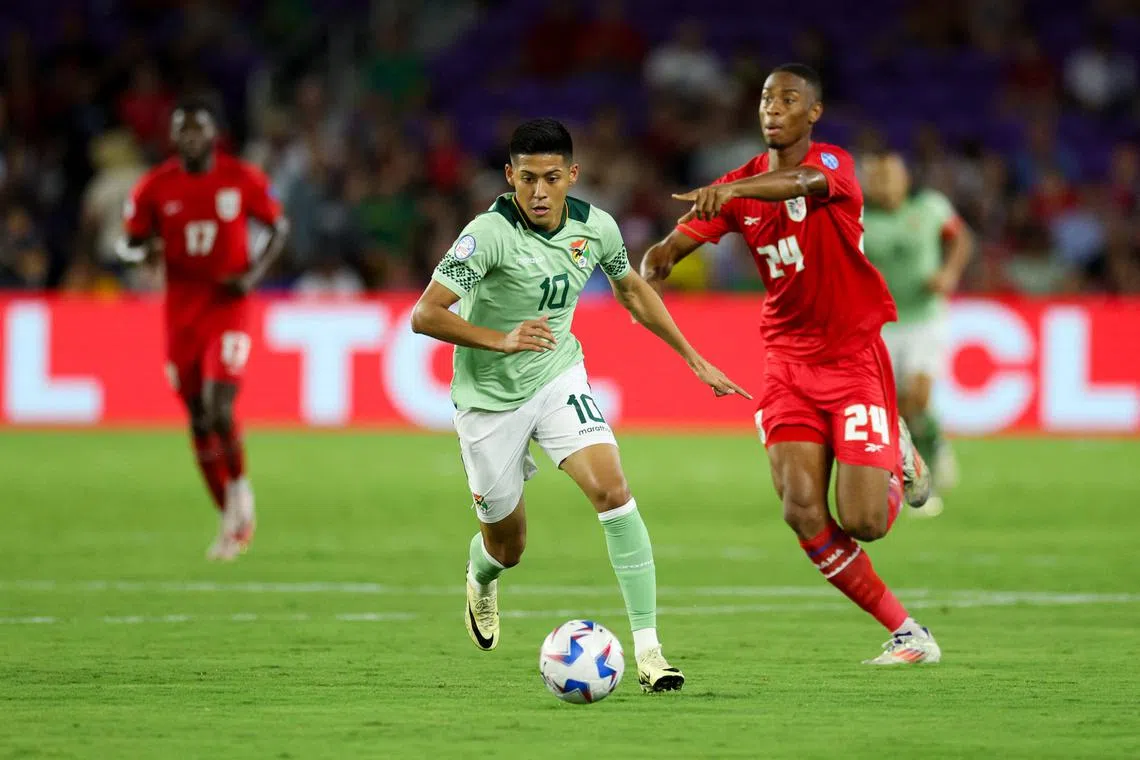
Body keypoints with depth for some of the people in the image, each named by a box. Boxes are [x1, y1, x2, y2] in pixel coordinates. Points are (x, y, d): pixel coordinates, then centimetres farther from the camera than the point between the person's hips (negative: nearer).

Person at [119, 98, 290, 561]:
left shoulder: (242, 180, -4)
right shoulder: (154, 188, -1)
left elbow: (279, 227, 8)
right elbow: (130, 245, 9)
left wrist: (255, 273, -8)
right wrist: (144, 250, -16)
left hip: (228, 306, -3)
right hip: (181, 310, 3)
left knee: (220, 410, -19)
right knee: (199, 421, 7)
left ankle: (239, 486, 9)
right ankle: (230, 520, 21)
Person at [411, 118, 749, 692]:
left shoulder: (595, 228, -7)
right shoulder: (490, 234, -23)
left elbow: (632, 289, 14)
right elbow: (424, 316, -25)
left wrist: (695, 360, 15)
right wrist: (502, 340, -37)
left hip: (559, 381, 3)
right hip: (489, 399, -3)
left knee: (611, 488, -23)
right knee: (508, 546, 10)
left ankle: (648, 649, -22)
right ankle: (481, 579, 52)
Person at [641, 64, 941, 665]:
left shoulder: (834, 164, -12)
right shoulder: (740, 188, 4)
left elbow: (804, 180, -37)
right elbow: (673, 246, -1)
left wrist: (732, 189, -55)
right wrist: (651, 269, -26)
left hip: (854, 353, -4)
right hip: (788, 358, 4)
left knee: (863, 522, -12)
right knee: (802, 509, -14)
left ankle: (897, 458, 26)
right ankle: (906, 632, 0)